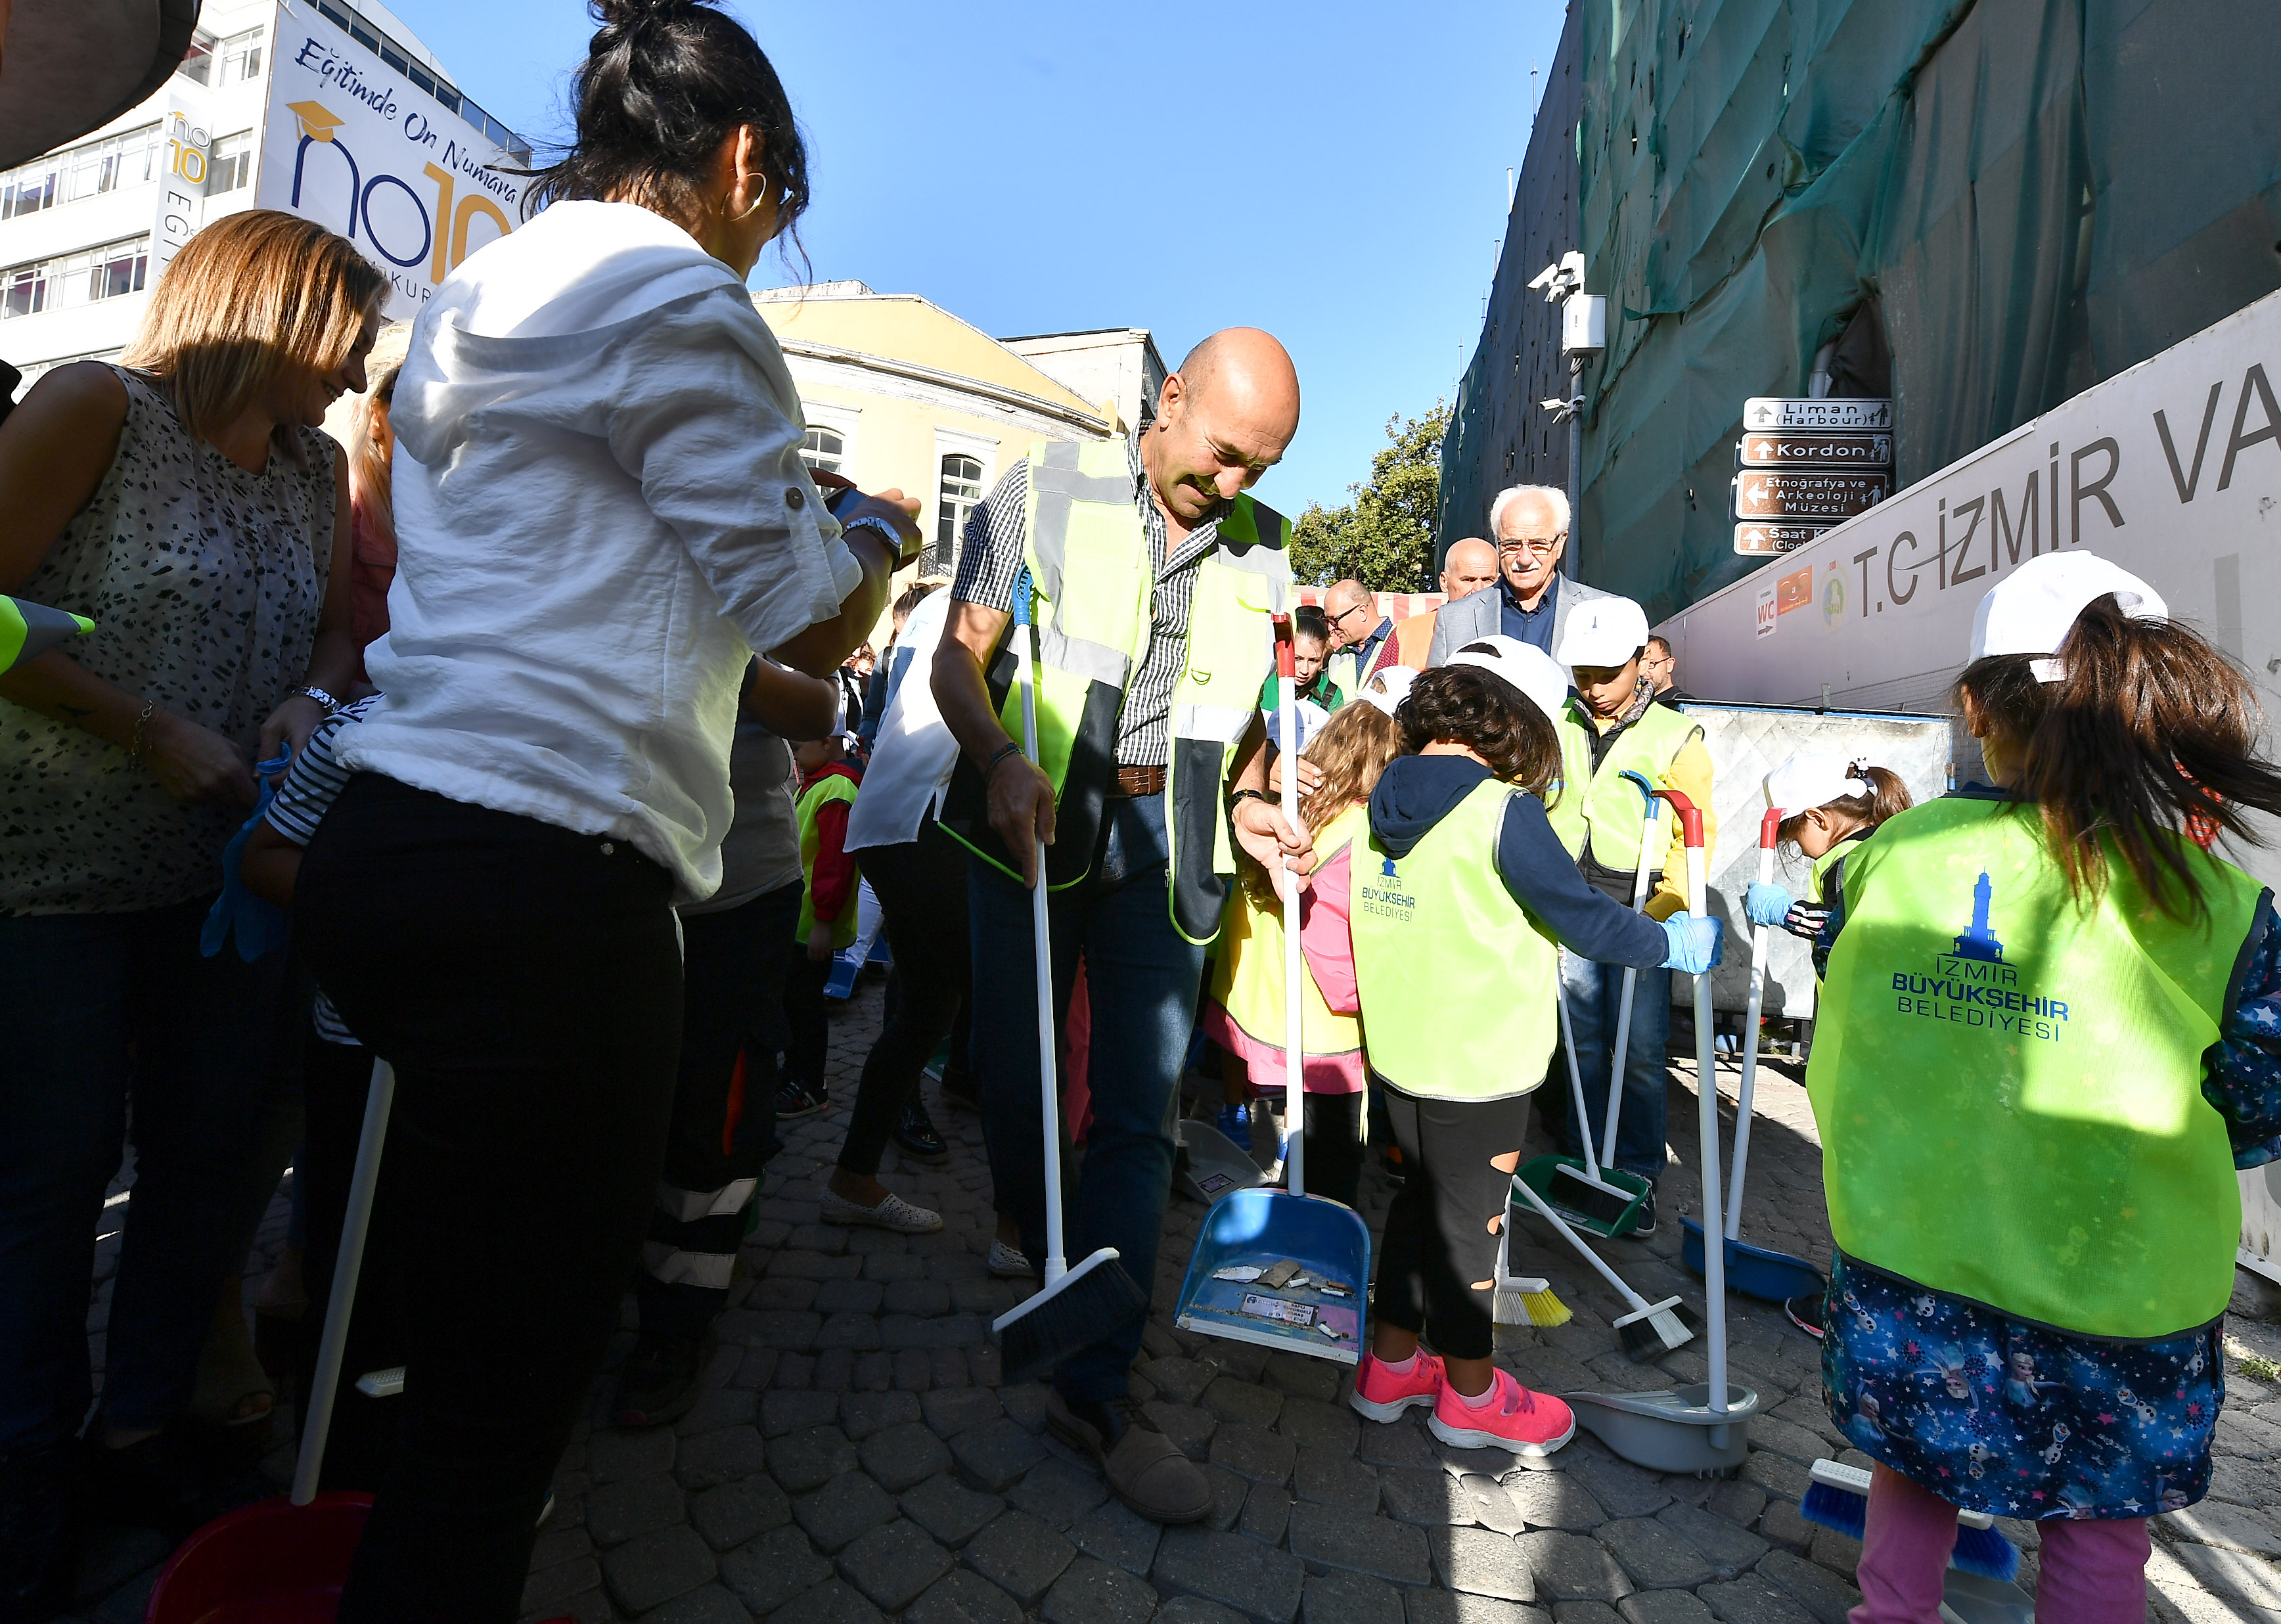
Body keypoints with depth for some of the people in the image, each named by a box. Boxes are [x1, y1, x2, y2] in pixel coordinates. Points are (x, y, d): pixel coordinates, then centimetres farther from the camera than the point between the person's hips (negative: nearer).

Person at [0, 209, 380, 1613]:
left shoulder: (318, 468, 9)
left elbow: (341, 627, 10)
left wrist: (311, 697, -10)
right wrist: (150, 731, -16)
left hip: (225, 864, 5)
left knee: (217, 1151, 7)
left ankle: (143, 1425, 26)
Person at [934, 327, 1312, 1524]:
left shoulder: (1264, 549, 11)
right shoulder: (1047, 490, 1)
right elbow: (959, 656, -2)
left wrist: (1246, 805, 1)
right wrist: (1000, 757, -21)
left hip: (1167, 844, 2)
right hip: (1034, 823, -1)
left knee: (1139, 1108, -2)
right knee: (1016, 1076, 8)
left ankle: (1096, 1384, 8)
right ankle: (1042, 1273, 36)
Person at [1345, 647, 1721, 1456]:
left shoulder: (1386, 799, 2)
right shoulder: (1502, 811, -20)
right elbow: (1583, 918, -15)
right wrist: (1674, 942, 1)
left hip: (1398, 1048, 7)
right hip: (1477, 1062, -7)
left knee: (1422, 1195, 22)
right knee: (1467, 1217, 10)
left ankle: (1389, 1366, 35)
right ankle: (1470, 1394, 31)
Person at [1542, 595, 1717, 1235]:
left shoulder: (1675, 736, 2)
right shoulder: (1556, 726, 9)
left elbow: (1697, 833, -1)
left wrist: (1662, 909, -13)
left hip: (1639, 912, -2)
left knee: (1641, 1051, 1)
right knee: (1581, 1043, 9)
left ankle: (1638, 1174, 16)